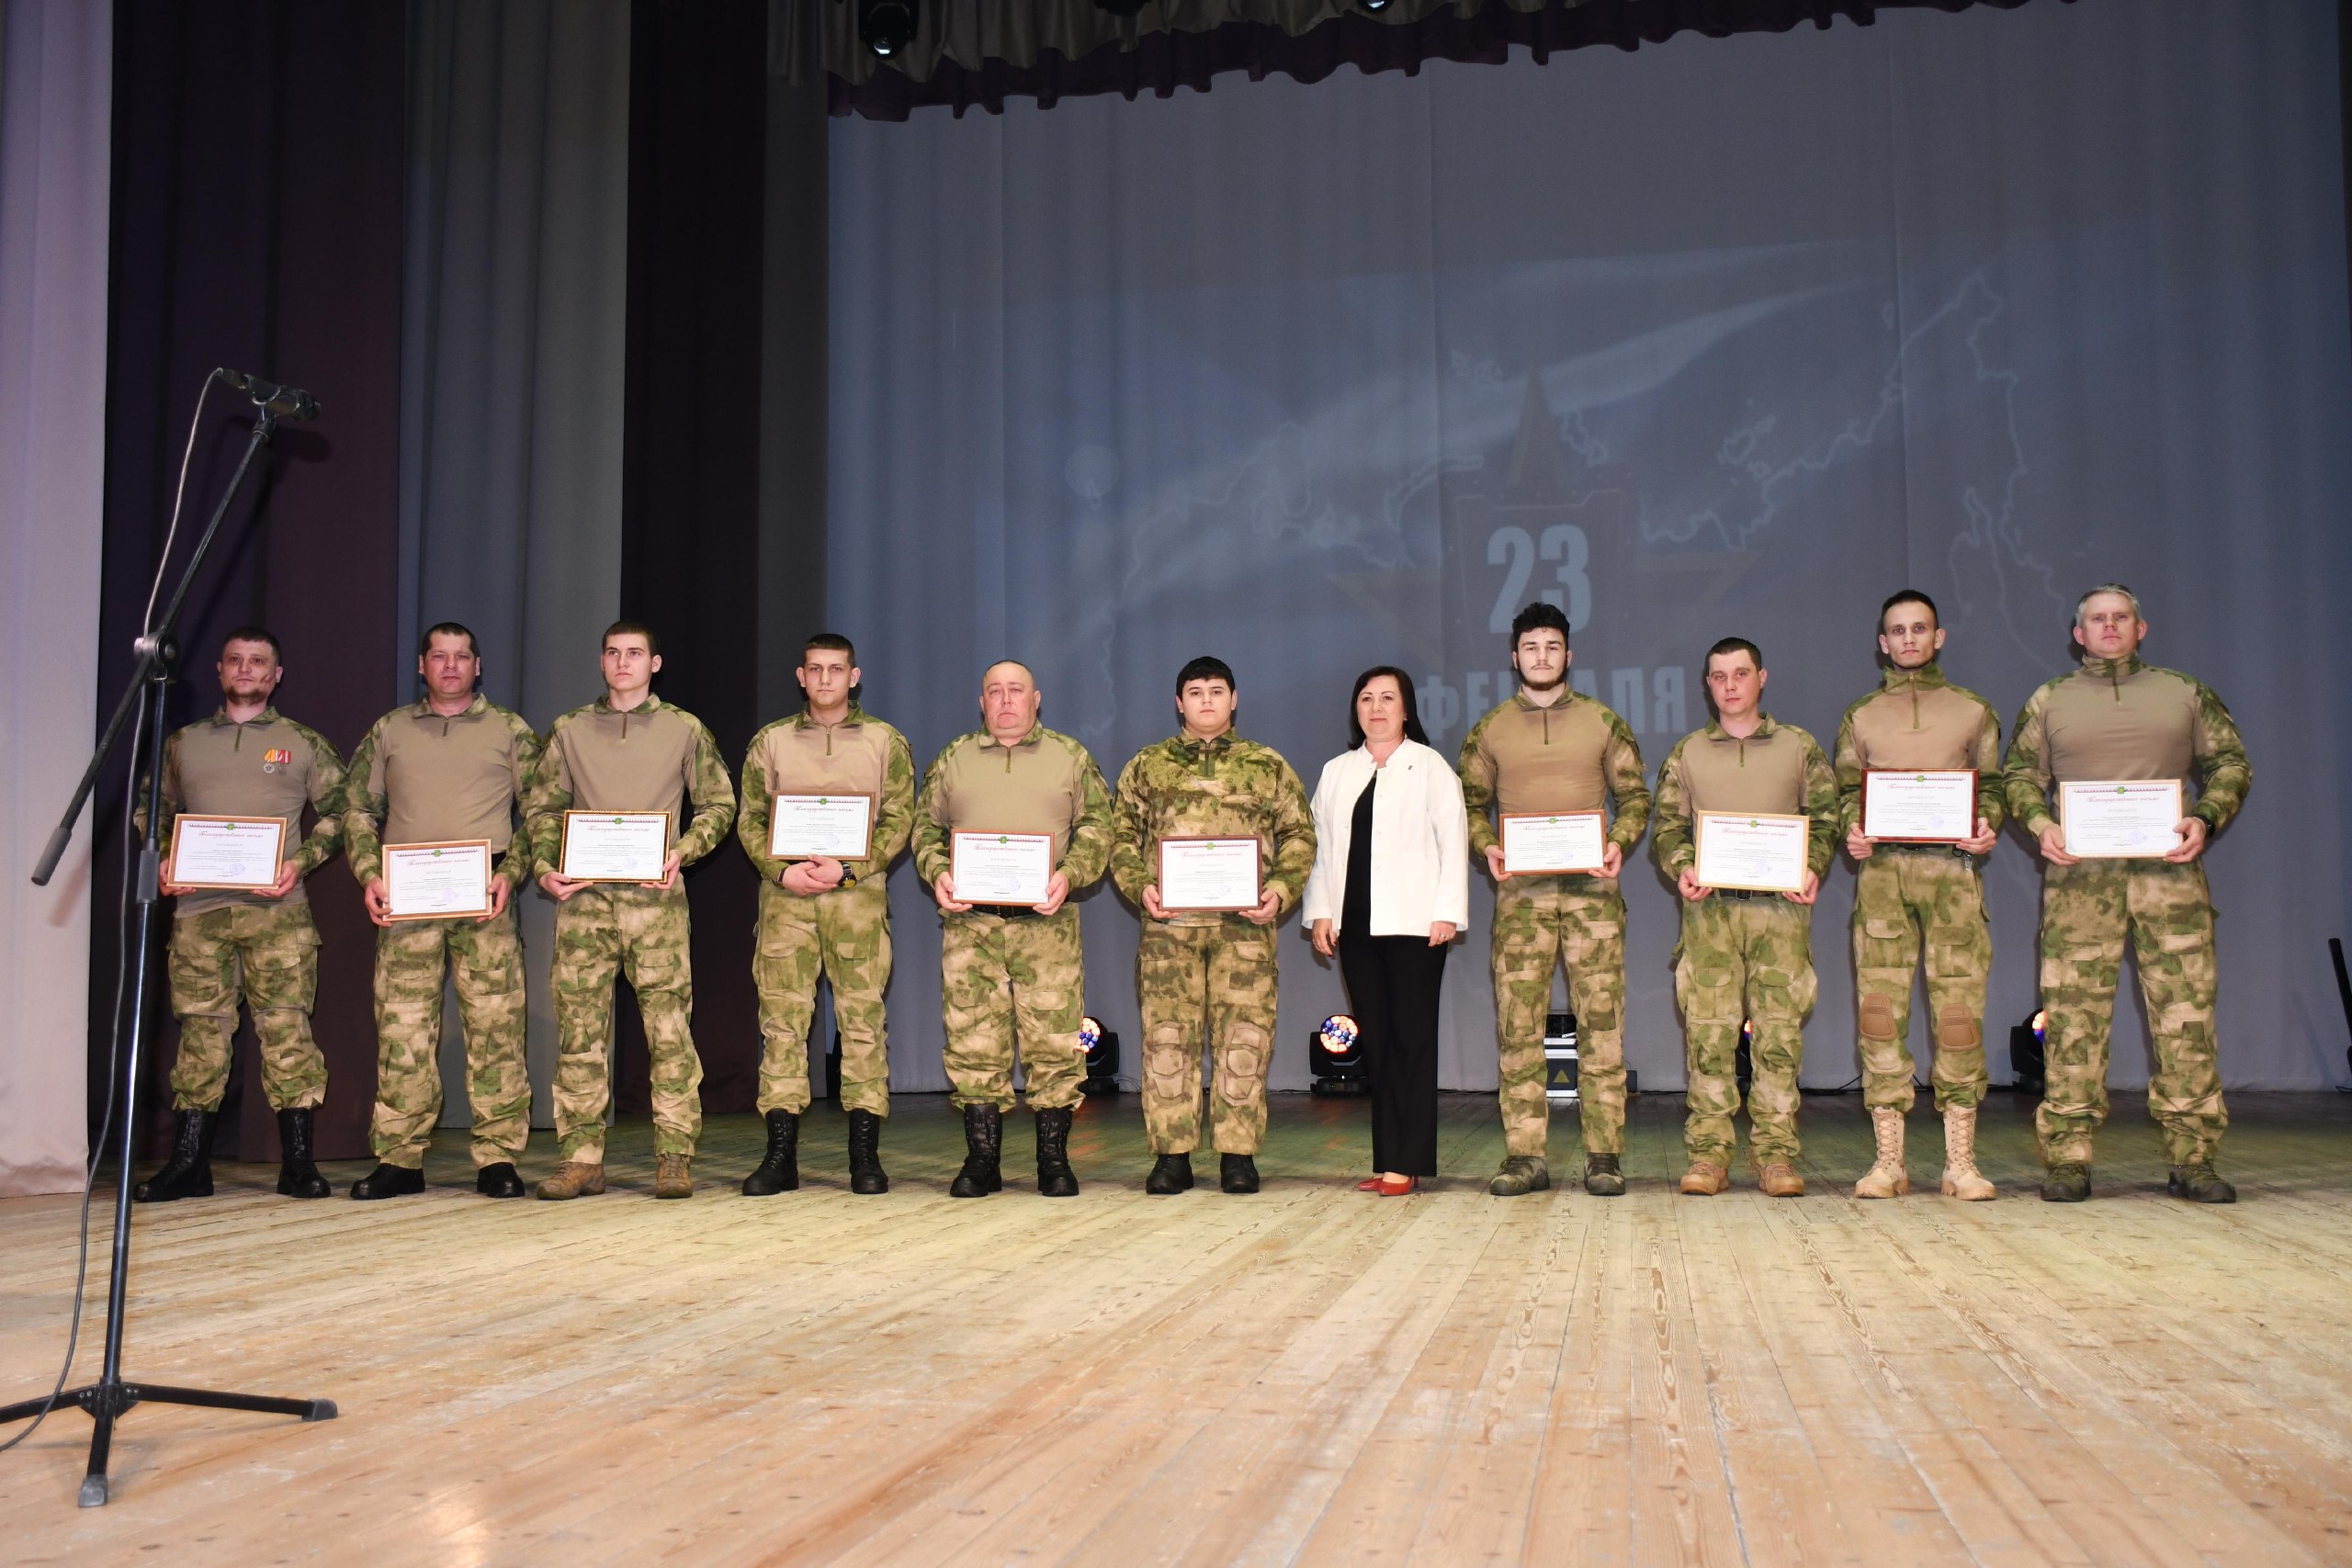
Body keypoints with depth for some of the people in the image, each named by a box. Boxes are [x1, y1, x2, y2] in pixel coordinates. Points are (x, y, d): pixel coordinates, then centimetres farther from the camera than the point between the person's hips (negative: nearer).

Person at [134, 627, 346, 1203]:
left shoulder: (304, 743, 10)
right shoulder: (182, 744, 18)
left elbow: (339, 814, 8)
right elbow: (150, 815, 22)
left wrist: (301, 862, -6)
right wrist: (161, 862, 3)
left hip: (277, 909, -2)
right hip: (197, 905, 2)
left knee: (285, 1027, -6)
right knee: (201, 1031, 3)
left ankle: (298, 1164, -2)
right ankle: (188, 1165, 9)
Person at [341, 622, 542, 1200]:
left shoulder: (511, 731, 12)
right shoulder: (389, 731, 16)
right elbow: (357, 810, 15)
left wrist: (511, 873, -7)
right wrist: (369, 875, 0)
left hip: (485, 898, -1)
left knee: (494, 1027, -4)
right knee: (401, 1028, -1)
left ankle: (498, 1158, 0)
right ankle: (399, 1159, 6)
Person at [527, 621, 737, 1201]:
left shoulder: (684, 730, 9)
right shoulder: (569, 730, 13)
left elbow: (718, 806, 9)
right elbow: (543, 809, 15)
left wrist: (681, 853, -7)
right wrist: (546, 869, -1)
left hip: (656, 898, -2)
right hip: (584, 897, 2)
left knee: (669, 1031, -5)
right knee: (579, 1032, 1)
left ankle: (674, 1159, 0)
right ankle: (581, 1159, 7)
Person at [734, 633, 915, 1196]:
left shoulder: (886, 742, 10)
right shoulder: (770, 742, 13)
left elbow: (899, 821, 3)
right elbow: (749, 820, 10)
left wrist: (848, 867, -11)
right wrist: (783, 871, -8)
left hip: (858, 891, -1)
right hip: (785, 894, 1)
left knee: (862, 1019, -4)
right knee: (782, 1019, -2)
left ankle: (865, 1154, 1)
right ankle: (781, 1155, 2)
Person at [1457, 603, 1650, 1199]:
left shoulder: (1603, 723, 10)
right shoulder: (1490, 731, 11)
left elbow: (1635, 796, 12)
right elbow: (1471, 804, 14)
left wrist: (1619, 843, -6)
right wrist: (1486, 848, -4)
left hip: (1591, 889, 0)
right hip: (1520, 893, 1)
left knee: (1601, 1021, -3)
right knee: (1517, 1025, -2)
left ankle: (1603, 1156, 2)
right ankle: (1526, 1156, 3)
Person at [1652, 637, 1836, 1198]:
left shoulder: (1799, 748, 12)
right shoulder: (1687, 754, 14)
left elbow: (1824, 818, 11)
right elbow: (1667, 826, 12)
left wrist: (1811, 868, -6)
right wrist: (1682, 869, -6)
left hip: (1781, 905, 0)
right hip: (1709, 906, 0)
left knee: (1780, 1031, -3)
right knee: (1708, 1031, -4)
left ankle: (1776, 1154, 2)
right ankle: (1709, 1153, 1)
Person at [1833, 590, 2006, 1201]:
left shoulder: (1973, 710, 15)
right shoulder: (1861, 716, 17)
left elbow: (1991, 786, 14)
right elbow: (1846, 791, 15)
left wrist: (1987, 829, -6)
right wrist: (1851, 834, -5)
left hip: (1953, 870, 0)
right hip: (1882, 870, 1)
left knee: (1959, 1008, -5)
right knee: (1879, 1009, -4)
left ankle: (1961, 1162, 2)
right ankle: (1888, 1160, 1)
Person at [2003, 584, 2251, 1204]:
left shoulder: (2186, 693, 15)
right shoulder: (2048, 701, 14)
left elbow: (2230, 764, 14)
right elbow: (2019, 777, 12)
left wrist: (2205, 819, -4)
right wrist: (2040, 825, -7)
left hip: (2170, 873, 1)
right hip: (2079, 875, -1)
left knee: (2186, 1013, -2)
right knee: (2074, 1013, -4)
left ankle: (2192, 1159, 4)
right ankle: (2068, 1159, -1)